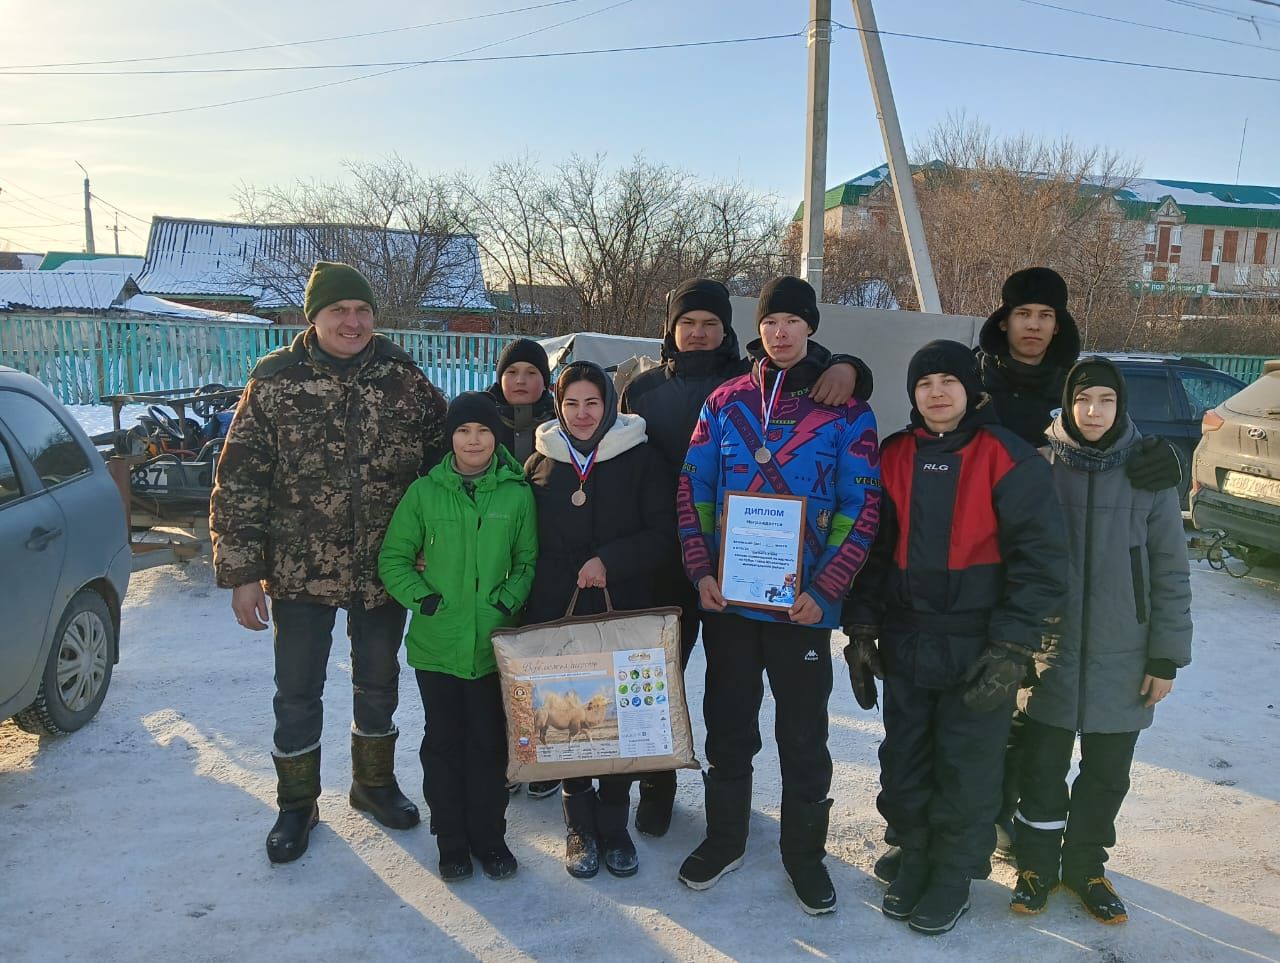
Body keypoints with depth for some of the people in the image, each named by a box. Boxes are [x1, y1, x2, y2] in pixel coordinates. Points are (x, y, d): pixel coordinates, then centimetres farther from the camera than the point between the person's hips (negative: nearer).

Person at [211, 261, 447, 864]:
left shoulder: (404, 380, -3)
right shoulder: (274, 383, -8)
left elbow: (441, 459, 6)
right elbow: (238, 483, -8)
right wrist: (242, 572, -10)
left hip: (384, 570, 2)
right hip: (300, 571, -2)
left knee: (379, 683, 17)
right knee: (297, 692, 10)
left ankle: (374, 783, 38)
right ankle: (296, 804, 30)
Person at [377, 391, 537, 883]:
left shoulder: (517, 494, -2)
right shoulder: (424, 492, -3)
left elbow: (528, 561, 4)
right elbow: (393, 558, 3)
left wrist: (507, 602, -9)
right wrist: (422, 598, -9)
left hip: (493, 644, 0)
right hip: (436, 643, 0)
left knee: (488, 742, 9)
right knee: (444, 743, 11)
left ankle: (489, 837, 26)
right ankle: (451, 841, 26)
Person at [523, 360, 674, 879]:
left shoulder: (639, 457, 1)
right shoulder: (541, 463, 8)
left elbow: (662, 533, -4)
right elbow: (525, 540, 10)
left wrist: (609, 561, -17)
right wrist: (523, 609, 2)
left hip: (624, 611, -1)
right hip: (557, 612, 1)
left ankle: (613, 824, 22)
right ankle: (581, 825, 22)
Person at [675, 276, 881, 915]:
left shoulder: (846, 412, -2)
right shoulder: (725, 401, 5)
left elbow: (861, 508, -5)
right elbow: (693, 489, 4)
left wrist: (824, 590, -14)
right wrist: (701, 571, -6)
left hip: (803, 602, -2)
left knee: (803, 734, 10)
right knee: (727, 724, 15)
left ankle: (805, 852, 30)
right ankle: (724, 839, 34)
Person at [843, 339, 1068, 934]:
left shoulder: (1007, 458, -8)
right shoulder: (893, 457, 4)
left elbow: (1041, 560, -10)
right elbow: (870, 548, 10)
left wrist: (1011, 650, -15)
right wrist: (862, 627, 3)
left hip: (979, 653, -4)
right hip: (904, 646, 4)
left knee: (967, 772, 8)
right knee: (904, 764, 14)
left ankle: (953, 878, 28)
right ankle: (915, 859, 35)